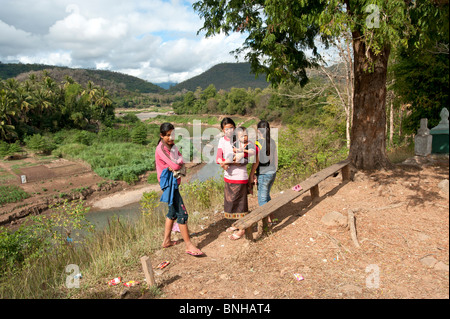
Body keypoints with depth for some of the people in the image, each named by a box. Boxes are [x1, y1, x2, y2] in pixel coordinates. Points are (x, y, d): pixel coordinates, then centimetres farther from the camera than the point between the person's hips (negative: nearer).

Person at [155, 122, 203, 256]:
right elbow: (175, 166, -25)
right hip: (168, 183, -10)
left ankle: (166, 241, 31)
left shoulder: (172, 145, 10)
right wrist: (178, 164, -5)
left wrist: (176, 164, -18)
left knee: (173, 211, 18)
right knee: (182, 213, -8)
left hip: (174, 182, 10)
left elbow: (181, 160, 1)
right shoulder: (161, 148, -17)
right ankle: (189, 245, -1)